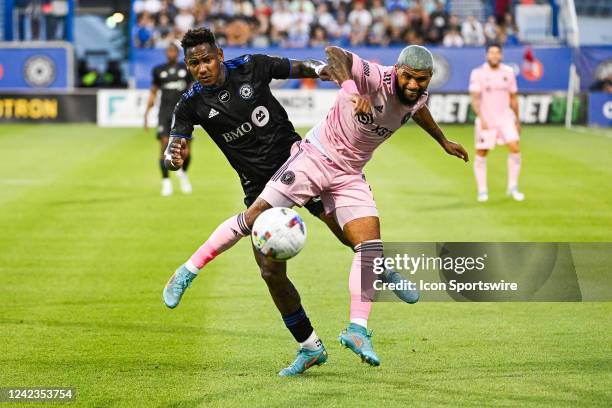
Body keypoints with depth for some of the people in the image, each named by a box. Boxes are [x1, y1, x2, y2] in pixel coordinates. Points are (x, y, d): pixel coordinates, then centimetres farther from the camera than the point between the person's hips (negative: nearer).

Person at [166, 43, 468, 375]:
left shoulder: (417, 96, -3)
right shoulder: (376, 79, -24)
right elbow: (335, 53, -42)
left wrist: (443, 141, 39)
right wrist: (353, 91, -59)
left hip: (350, 175, 5)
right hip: (315, 157, -5)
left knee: (370, 247, -11)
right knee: (253, 218, -8)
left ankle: (357, 329, -12)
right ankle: (190, 269, 8)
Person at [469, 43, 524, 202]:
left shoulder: (508, 72, 5)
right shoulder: (478, 73, -6)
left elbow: (513, 98, 13)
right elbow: (475, 98, -12)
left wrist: (517, 120, 14)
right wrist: (481, 118, -24)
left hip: (505, 117, 2)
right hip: (486, 120, -2)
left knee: (514, 148, -11)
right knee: (481, 153, -1)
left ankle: (513, 187, 1)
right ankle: (482, 191, 13)